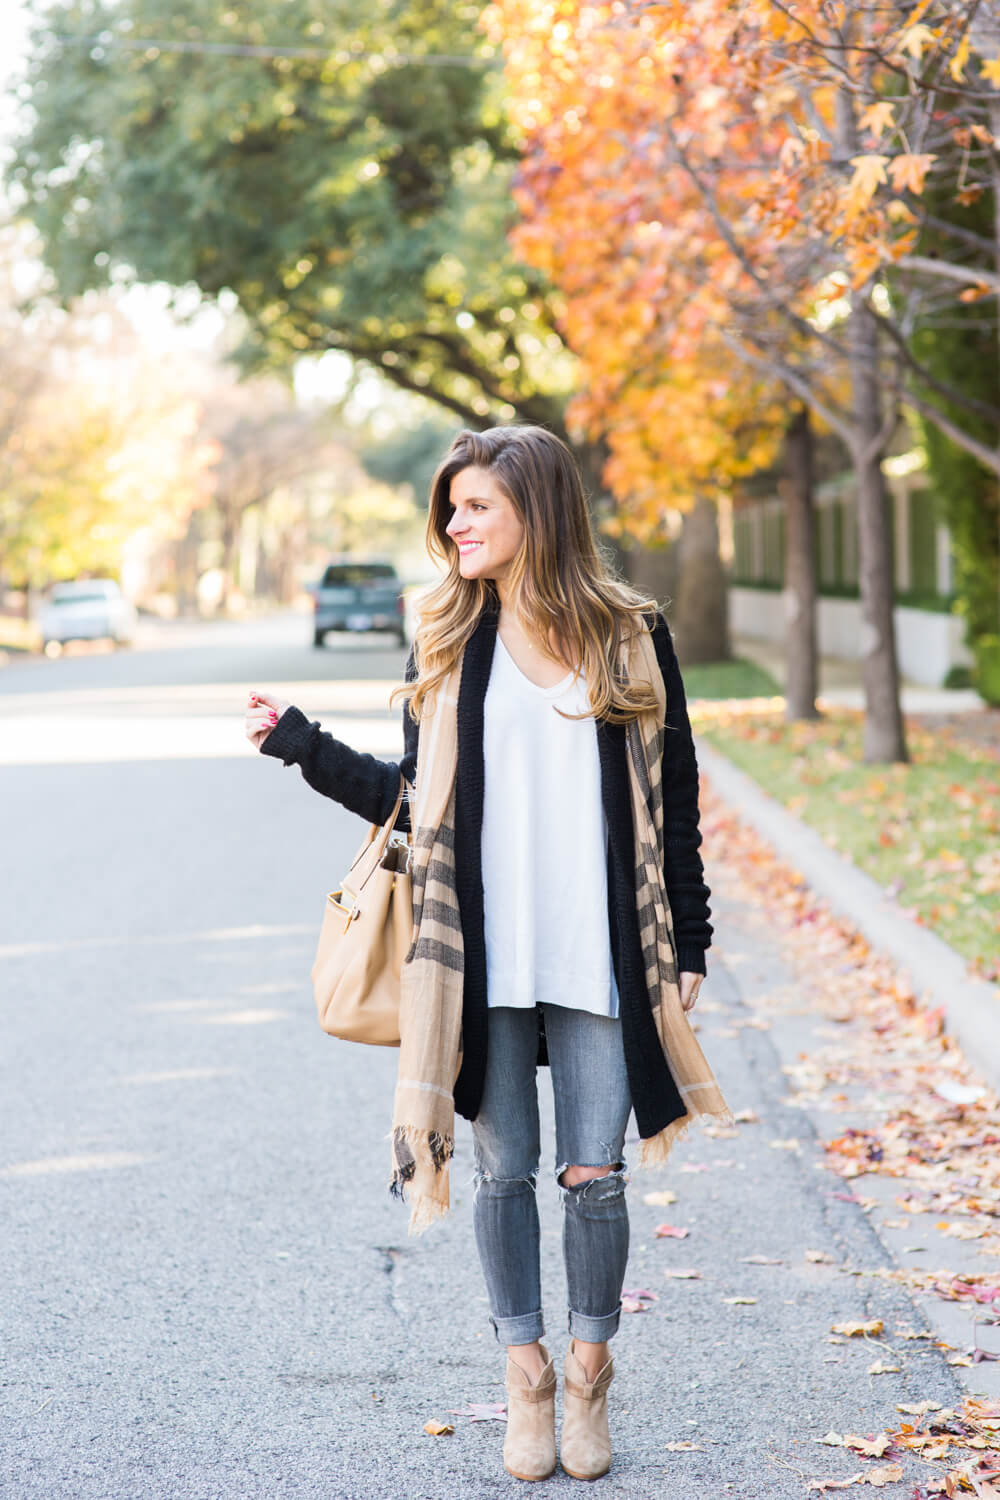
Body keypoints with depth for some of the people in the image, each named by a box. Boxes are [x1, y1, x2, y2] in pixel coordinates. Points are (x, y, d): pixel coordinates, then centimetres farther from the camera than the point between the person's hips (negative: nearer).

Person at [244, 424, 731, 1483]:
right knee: (504, 1170, 5)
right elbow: (416, 800, 10)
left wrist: (687, 943, 4)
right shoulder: (445, 645, 8)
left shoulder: (632, 637, 3)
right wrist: (302, 745, 4)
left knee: (594, 1172, 0)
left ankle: (587, 1377, 18)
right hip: (483, 957, 1)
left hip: (599, 958, -1)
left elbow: (673, 801, 6)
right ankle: (524, 1378, 19)